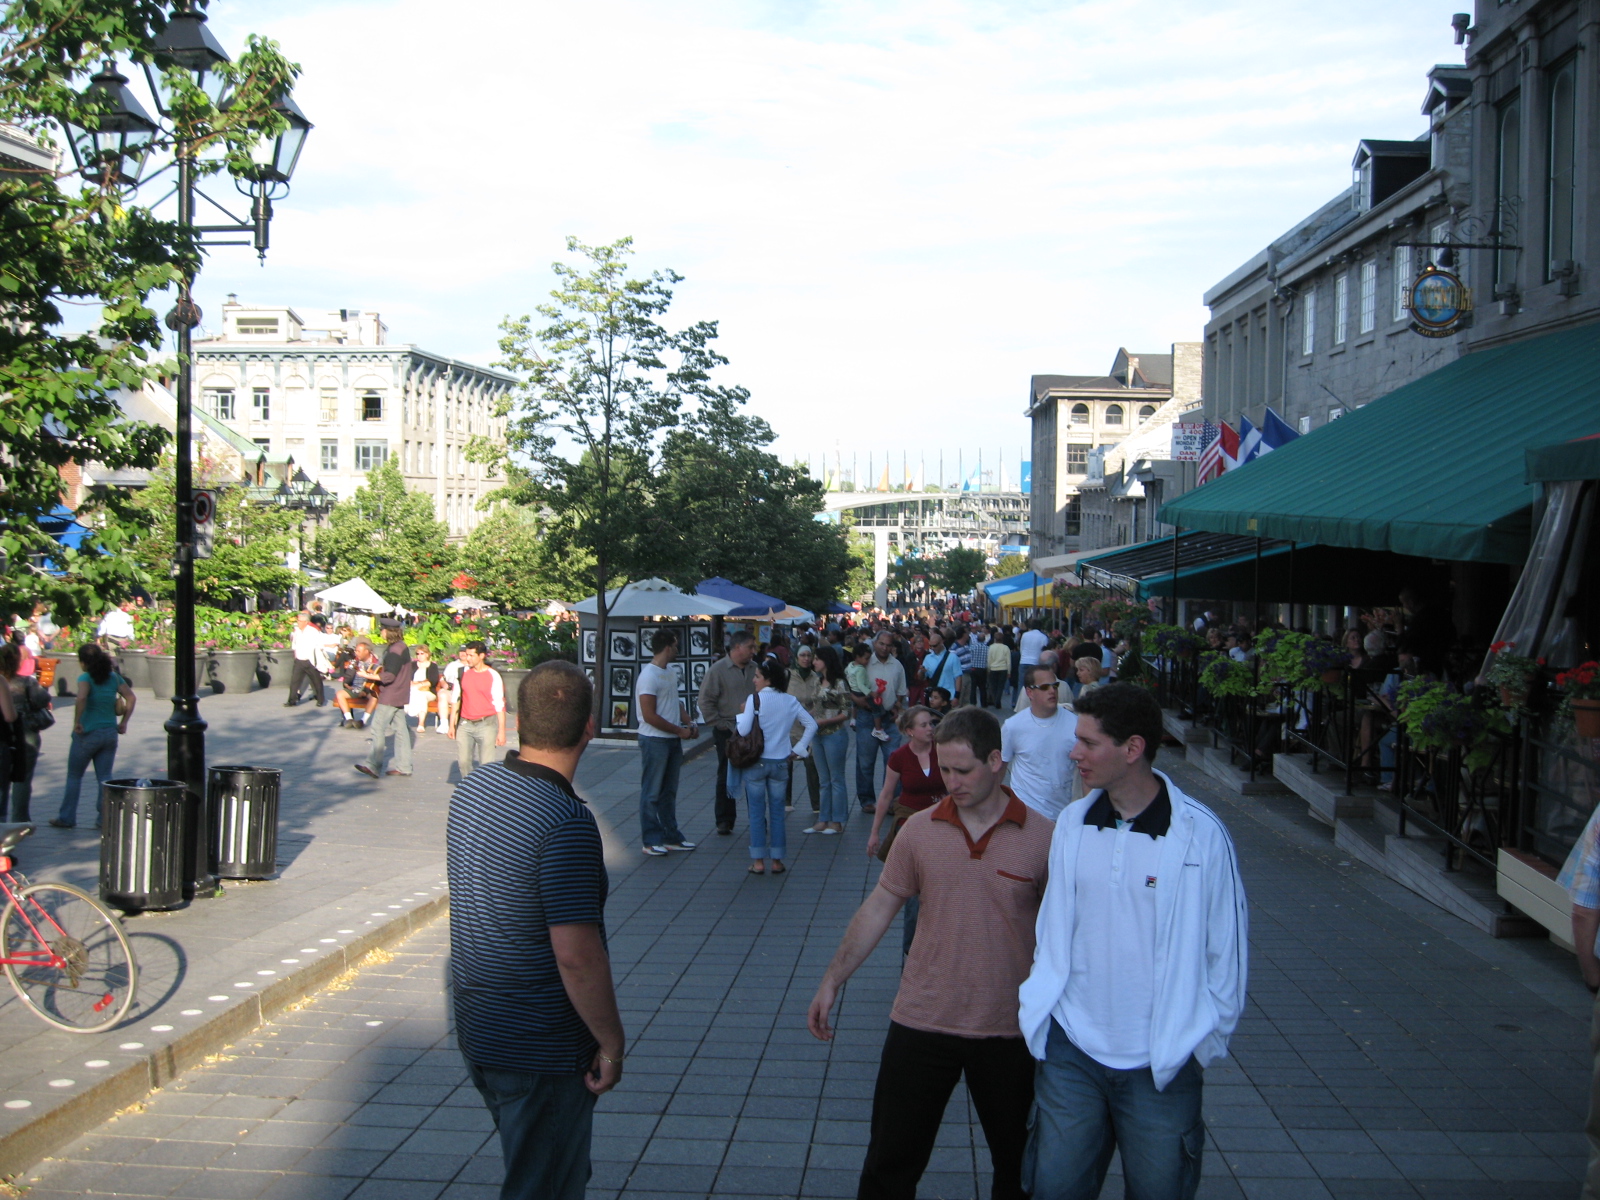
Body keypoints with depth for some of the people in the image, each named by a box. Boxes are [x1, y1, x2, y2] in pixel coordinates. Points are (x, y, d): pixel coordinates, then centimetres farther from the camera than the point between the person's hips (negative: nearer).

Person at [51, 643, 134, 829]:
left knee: (74, 776, 12)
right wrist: (124, 723, 5)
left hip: (88, 734, -4)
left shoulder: (86, 678, -11)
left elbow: (82, 698, -30)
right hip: (110, 733, 4)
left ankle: (67, 818, 18)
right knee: (104, 777, 8)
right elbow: (131, 698, 2)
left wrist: (77, 722, -22)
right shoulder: (114, 677, 5)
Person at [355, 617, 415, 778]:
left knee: (378, 727, -7)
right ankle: (404, 766, 13)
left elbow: (389, 676, -22)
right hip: (398, 695, 10)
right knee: (400, 728, 10)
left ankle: (373, 765, -7)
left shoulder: (395, 650, -19)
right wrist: (383, 668, 17)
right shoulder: (402, 646, 12)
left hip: (390, 696, -10)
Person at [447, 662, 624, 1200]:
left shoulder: (472, 787, -1)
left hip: (477, 1027, 8)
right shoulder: (567, 823, -27)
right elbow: (576, 954, -27)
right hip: (542, 1049, -8)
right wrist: (612, 1042, -17)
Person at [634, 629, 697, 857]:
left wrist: (689, 722, 4)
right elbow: (649, 716, -20)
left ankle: (671, 837, 22)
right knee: (652, 793, 1)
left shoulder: (671, 672, 11)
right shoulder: (649, 676, -17)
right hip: (654, 741, -9)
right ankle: (651, 840, 8)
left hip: (673, 740, 9)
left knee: (669, 792, 15)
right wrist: (679, 730, -14)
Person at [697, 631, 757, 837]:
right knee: (726, 777, 2)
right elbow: (705, 701, -9)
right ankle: (725, 820, 10)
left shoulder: (754, 669, 8)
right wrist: (720, 725, -11)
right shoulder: (717, 670, -7)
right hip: (728, 732, -4)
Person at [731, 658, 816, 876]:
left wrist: (741, 713, 1)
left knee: (756, 812, 5)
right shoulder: (790, 701, 3)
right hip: (779, 762, 3)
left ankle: (758, 861, 7)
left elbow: (743, 730, -17)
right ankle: (776, 860, 12)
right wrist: (799, 749, 8)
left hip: (756, 762, -3)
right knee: (777, 812, 10)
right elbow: (811, 725, 5)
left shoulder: (755, 699, -12)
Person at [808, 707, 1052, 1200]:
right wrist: (831, 982, 3)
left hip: (1009, 1030, -1)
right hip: (922, 1023, 1)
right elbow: (878, 908, 5)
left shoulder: (1040, 836, -7)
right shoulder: (920, 830, -1)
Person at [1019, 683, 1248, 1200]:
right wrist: (1040, 1001, 5)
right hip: (1071, 1048, 3)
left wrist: (1206, 1038, -1)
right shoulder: (1071, 823, 0)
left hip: (1163, 1063, -3)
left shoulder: (1200, 834, -13)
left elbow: (1226, 948, -4)